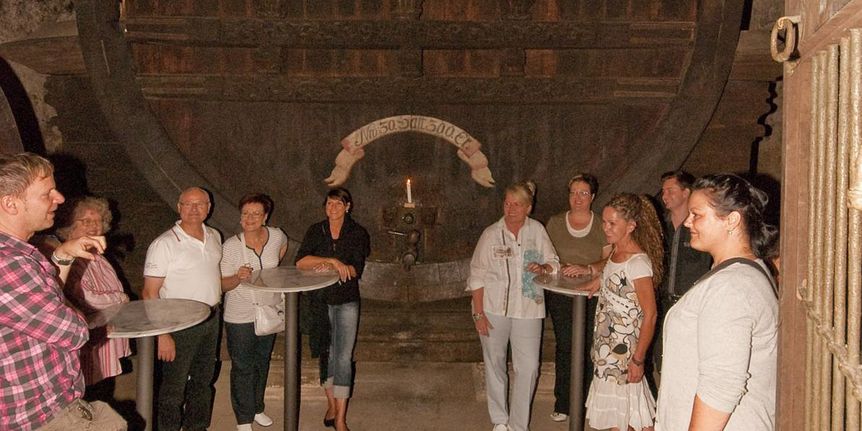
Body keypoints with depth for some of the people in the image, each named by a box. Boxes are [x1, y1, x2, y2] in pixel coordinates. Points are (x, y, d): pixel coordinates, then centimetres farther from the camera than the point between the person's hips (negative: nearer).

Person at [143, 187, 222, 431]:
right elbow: (149, 293, -17)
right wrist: (161, 334, -22)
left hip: (211, 320, 7)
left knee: (203, 382, 20)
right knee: (173, 389, 3)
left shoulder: (214, 237, 5)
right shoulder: (164, 244, -16)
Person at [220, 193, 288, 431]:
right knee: (242, 368, 7)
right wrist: (238, 277, -35)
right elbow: (223, 285, -15)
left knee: (262, 364, 20)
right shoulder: (231, 246, -20)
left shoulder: (276, 236, -11)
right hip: (240, 318, -4)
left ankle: (257, 408, 39)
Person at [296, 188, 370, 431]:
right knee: (326, 354, 11)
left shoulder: (357, 233, -2)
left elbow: (356, 270, -11)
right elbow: (300, 262, -12)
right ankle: (331, 406, 27)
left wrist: (328, 267, -21)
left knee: (344, 358, -5)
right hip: (320, 300, 2)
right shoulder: (316, 231, 2)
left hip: (347, 301, -2)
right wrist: (332, 260, -22)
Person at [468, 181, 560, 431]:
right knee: (495, 364, 10)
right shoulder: (491, 234, -4)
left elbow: (553, 262, 10)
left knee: (529, 367, -1)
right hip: (493, 308, -1)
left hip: (527, 309, 1)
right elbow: (477, 276, -4)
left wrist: (543, 268, -15)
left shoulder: (537, 230, 1)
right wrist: (479, 314, -9)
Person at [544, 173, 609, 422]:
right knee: (564, 347, 2)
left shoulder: (602, 226, 4)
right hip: (561, 295, 1)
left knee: (589, 348, 0)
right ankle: (562, 404, 12)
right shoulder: (555, 223, 8)